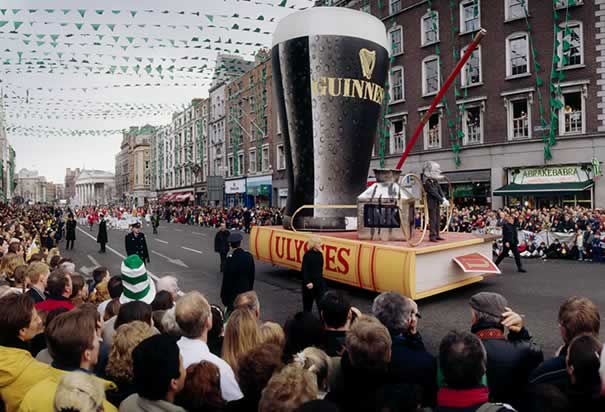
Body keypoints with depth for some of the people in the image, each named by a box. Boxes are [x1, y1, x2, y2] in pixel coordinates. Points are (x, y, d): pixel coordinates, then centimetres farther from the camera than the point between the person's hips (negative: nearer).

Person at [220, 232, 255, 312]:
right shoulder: (248, 256, -5)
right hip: (246, 290, 5)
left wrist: (223, 296, -4)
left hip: (233, 292, -5)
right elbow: (252, 275, 5)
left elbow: (226, 279, -14)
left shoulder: (230, 259, -21)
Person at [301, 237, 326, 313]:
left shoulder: (319, 254, 3)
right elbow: (304, 270, -16)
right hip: (309, 282, -6)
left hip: (319, 281, 6)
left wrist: (321, 277, 13)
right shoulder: (307, 255, -16)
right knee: (308, 301, 9)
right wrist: (307, 282, -21)